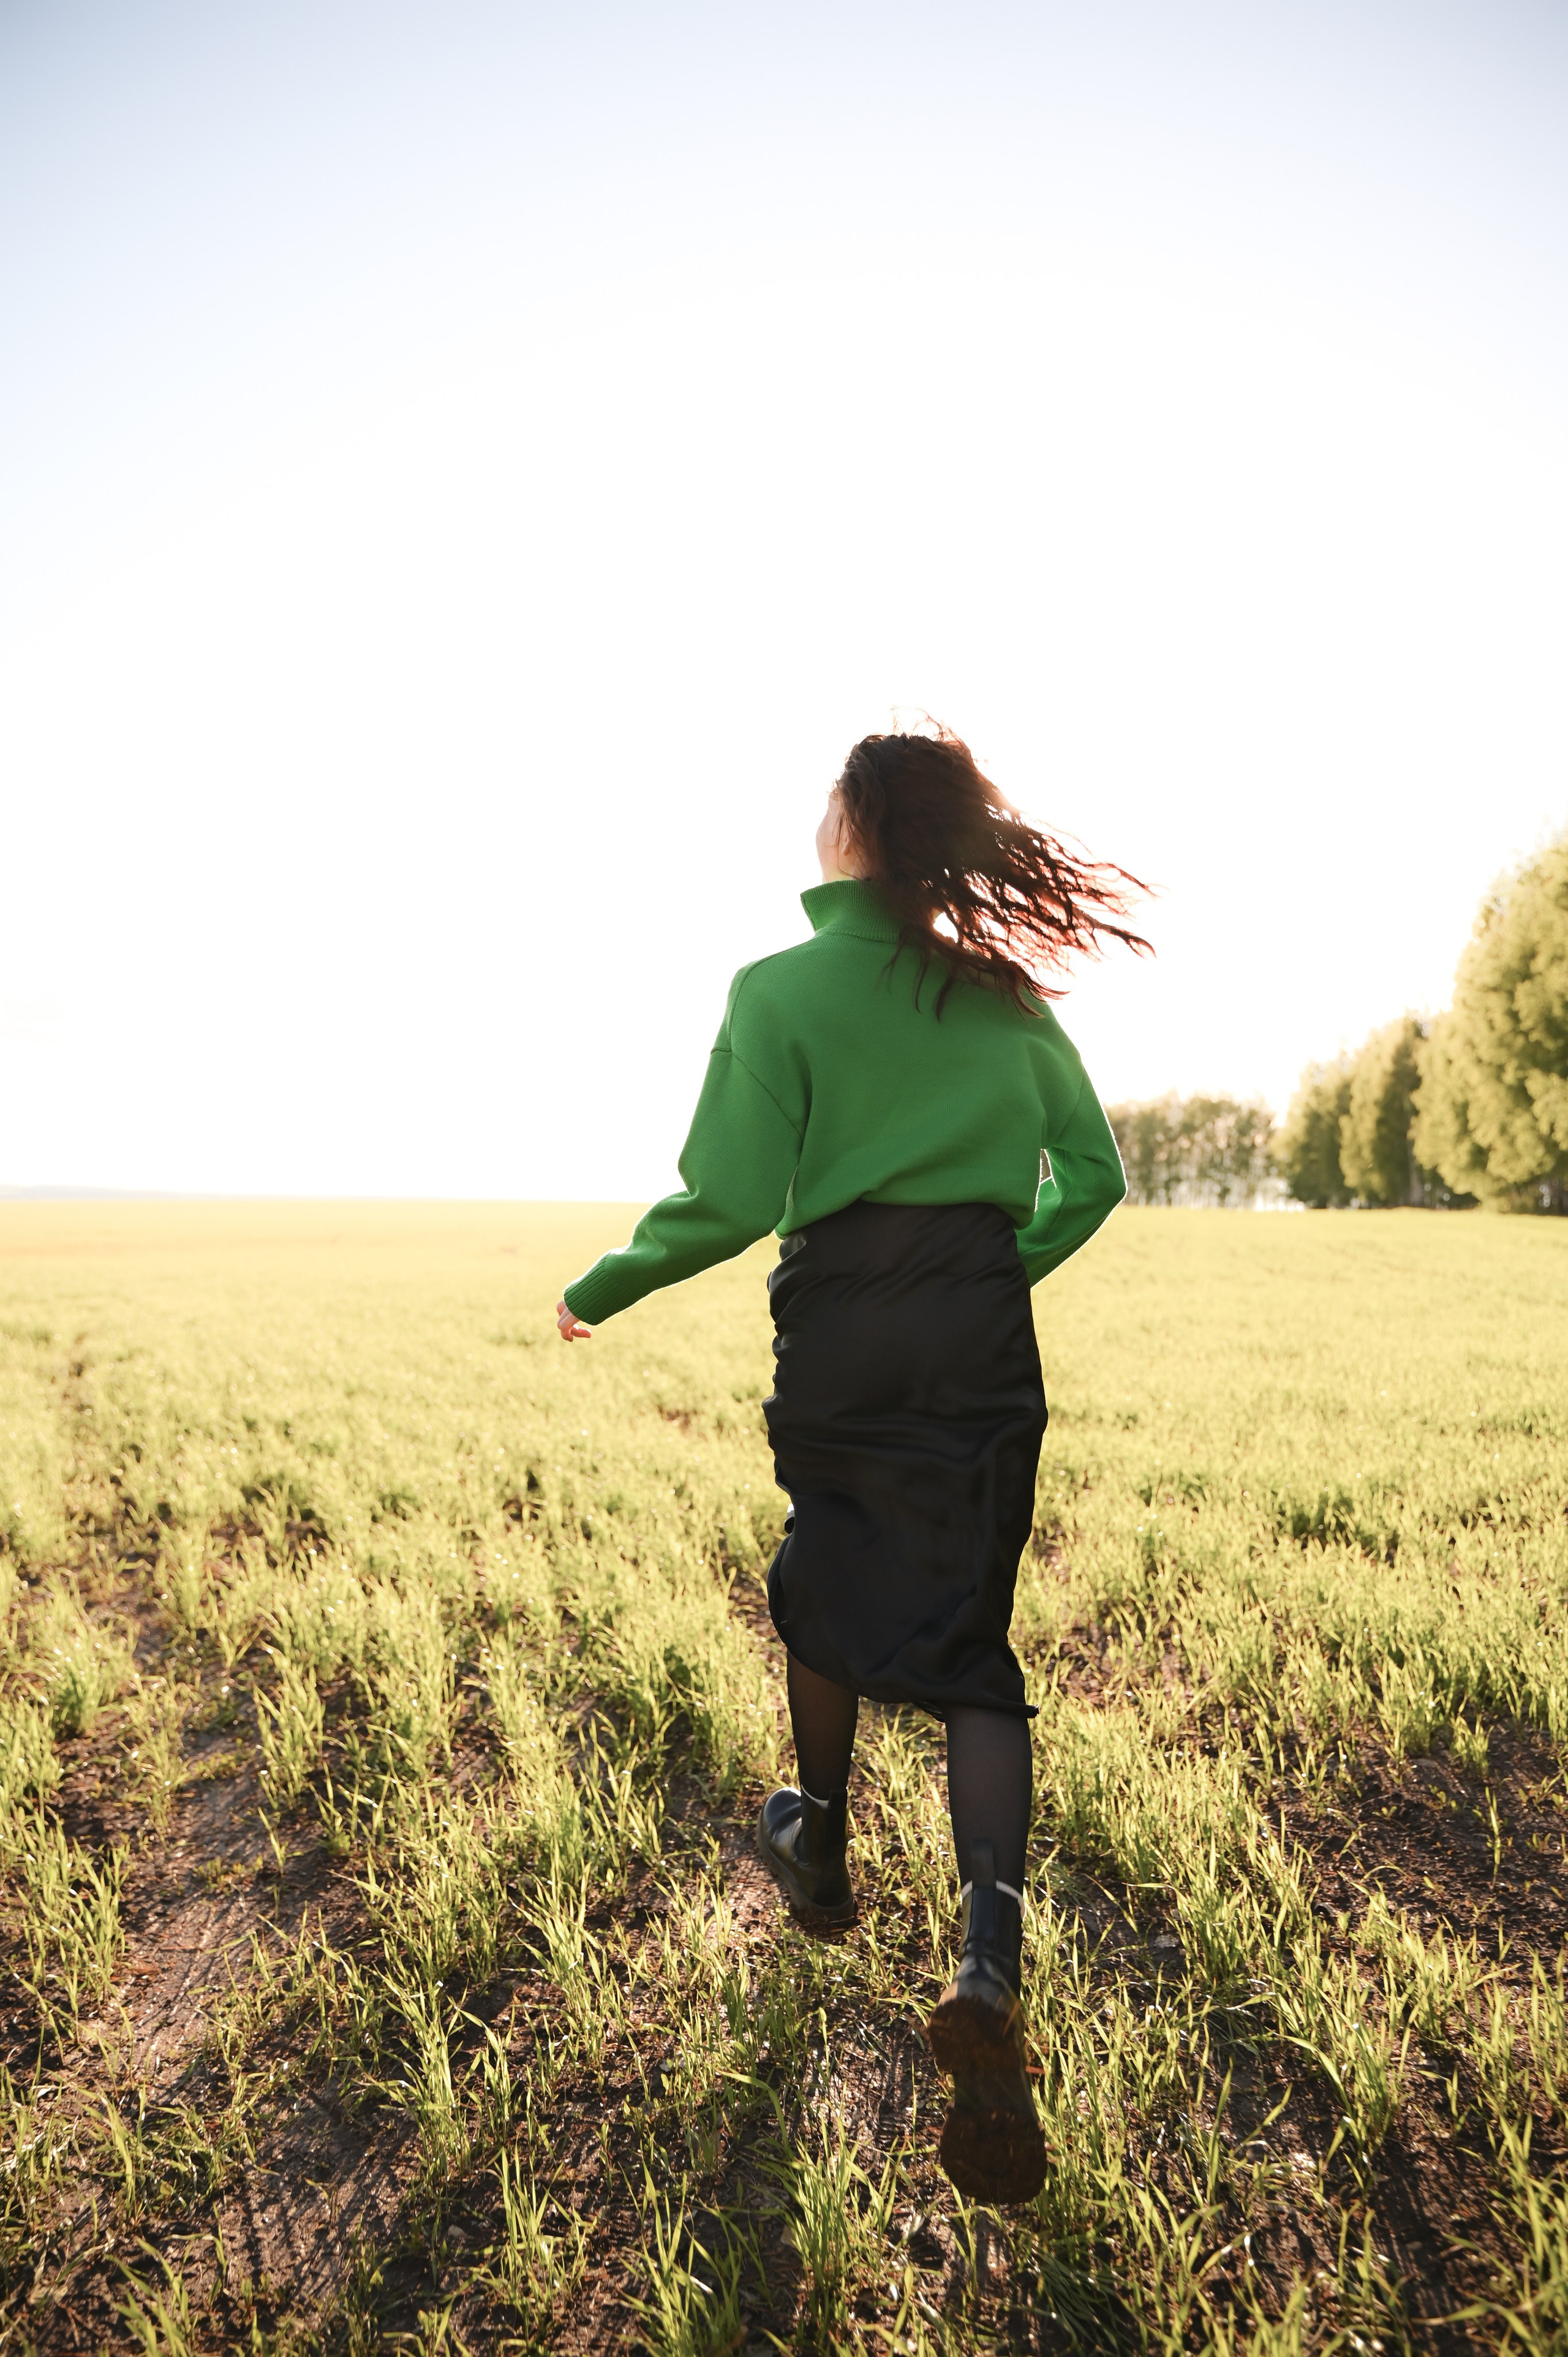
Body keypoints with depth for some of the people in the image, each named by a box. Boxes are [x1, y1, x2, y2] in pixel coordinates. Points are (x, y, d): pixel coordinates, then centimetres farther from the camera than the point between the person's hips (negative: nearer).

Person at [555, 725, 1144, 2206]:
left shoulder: (782, 991, -7)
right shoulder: (1010, 993, 7)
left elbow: (729, 1201, -12)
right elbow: (1091, 1178, 8)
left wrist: (602, 1289, 2)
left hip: (840, 1334, -2)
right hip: (985, 1346, 3)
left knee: (826, 1584, 24)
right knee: (968, 1640, 10)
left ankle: (820, 1846, 41)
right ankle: (987, 1946, -6)